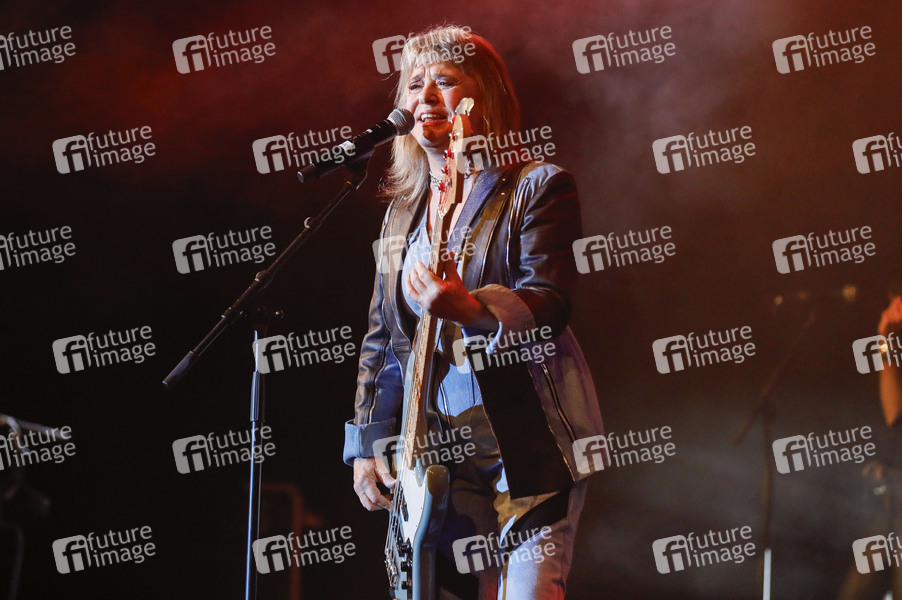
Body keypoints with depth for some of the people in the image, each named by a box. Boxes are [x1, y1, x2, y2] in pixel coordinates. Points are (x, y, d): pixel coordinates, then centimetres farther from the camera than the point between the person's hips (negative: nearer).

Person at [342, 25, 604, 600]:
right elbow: (380, 337, 18)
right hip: (438, 444, 5)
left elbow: (549, 302, -16)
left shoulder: (539, 187, -2)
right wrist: (367, 444, 12)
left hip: (531, 442, -5)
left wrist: (471, 308, -35)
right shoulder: (403, 210, 15)